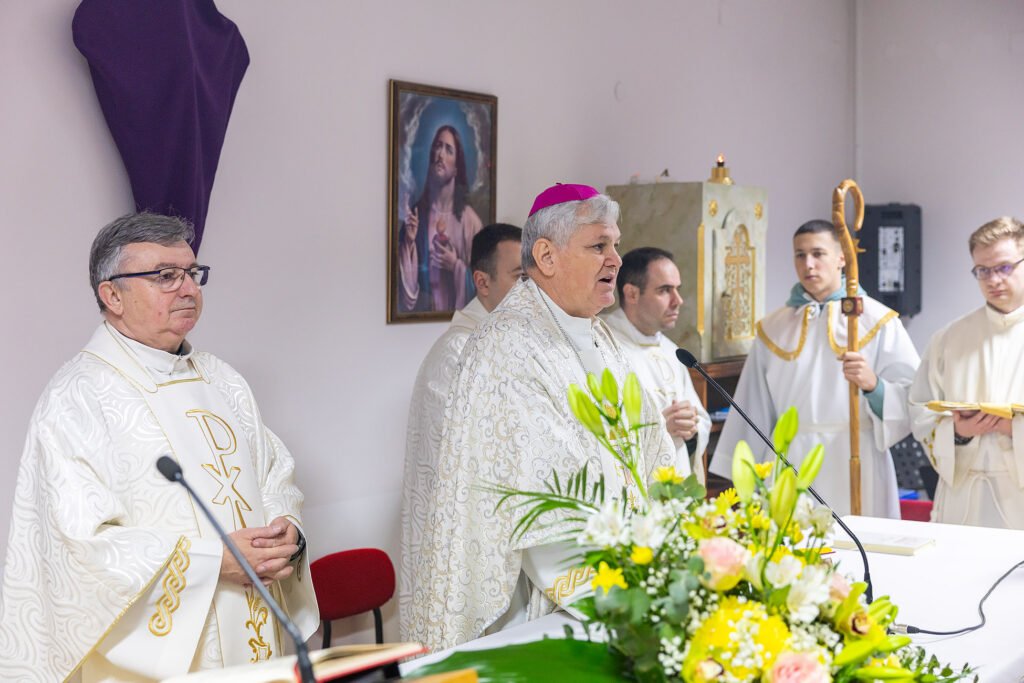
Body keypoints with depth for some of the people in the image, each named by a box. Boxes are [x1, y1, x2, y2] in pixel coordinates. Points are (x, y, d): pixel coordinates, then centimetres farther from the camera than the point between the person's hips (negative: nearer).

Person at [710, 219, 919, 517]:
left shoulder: (877, 320, 5)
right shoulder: (773, 328, 14)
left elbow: (912, 400, -2)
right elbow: (755, 412, 14)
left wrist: (873, 384, -21)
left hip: (853, 470, -2)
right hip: (788, 467, 2)